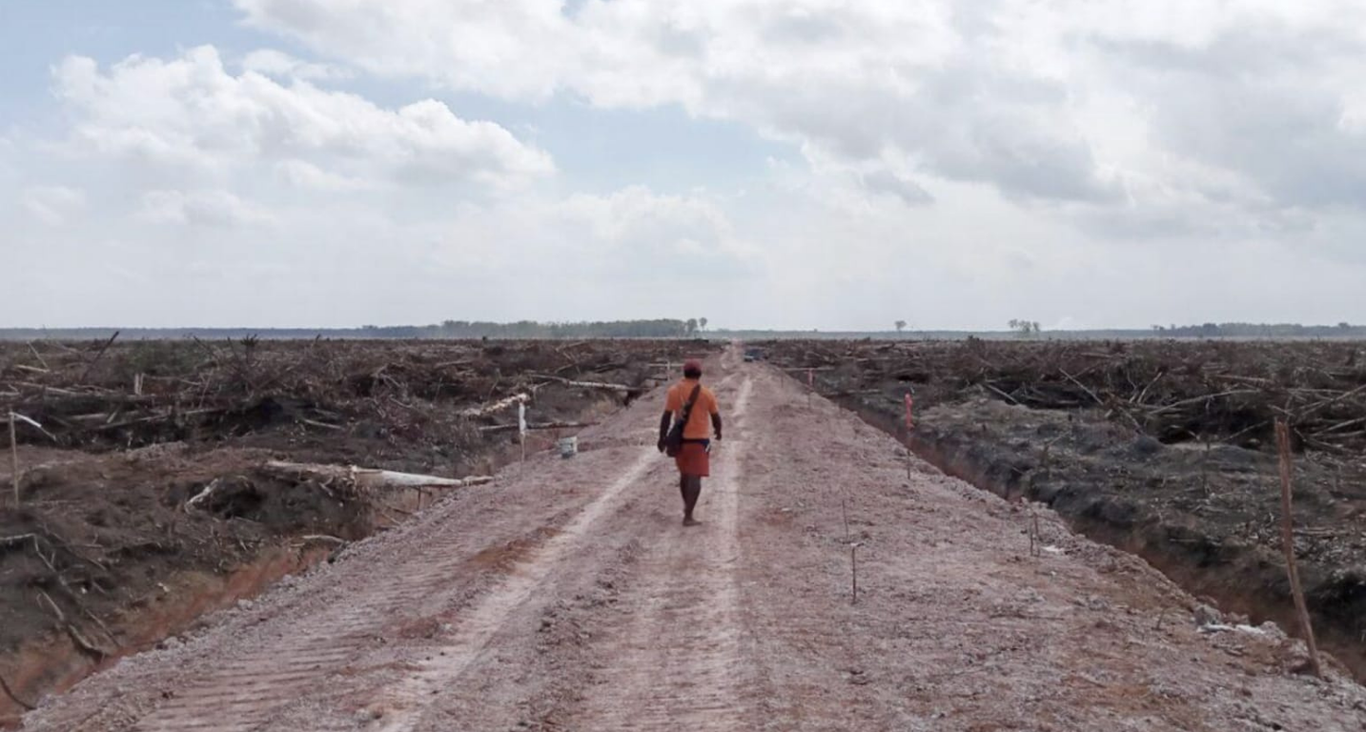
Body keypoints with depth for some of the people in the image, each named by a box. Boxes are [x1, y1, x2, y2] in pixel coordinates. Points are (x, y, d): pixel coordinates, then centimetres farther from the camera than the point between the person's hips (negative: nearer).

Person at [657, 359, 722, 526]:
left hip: (680, 439, 3)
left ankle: (687, 506, 35)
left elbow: (666, 416, -4)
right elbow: (716, 417, 2)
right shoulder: (707, 393, -7)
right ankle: (688, 516, -10)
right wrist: (718, 432, 21)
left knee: (684, 474, 21)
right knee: (695, 477, -4)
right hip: (699, 439, -3)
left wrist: (662, 438, 4)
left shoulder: (674, 391, -3)